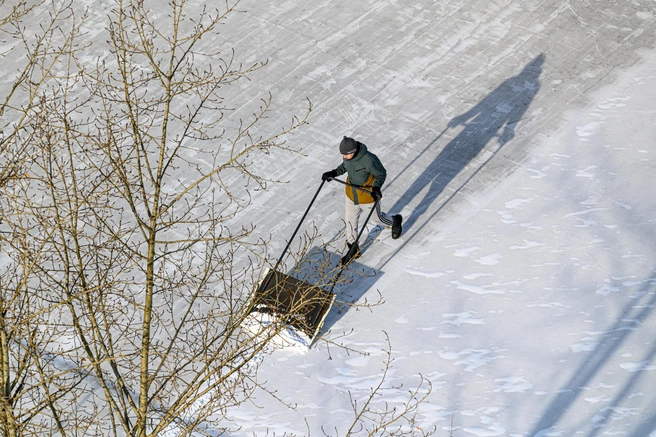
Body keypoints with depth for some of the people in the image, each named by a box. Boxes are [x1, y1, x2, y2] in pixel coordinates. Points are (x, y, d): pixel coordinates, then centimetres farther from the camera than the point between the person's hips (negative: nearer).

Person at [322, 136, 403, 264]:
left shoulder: (369, 160, -34)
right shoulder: (347, 157, -14)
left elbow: (381, 174, -19)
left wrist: (376, 187, -33)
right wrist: (334, 173, -3)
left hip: (368, 197, -6)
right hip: (352, 195, 6)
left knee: (377, 217, 19)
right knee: (350, 220, 14)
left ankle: (395, 221, 54)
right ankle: (353, 249, 33)